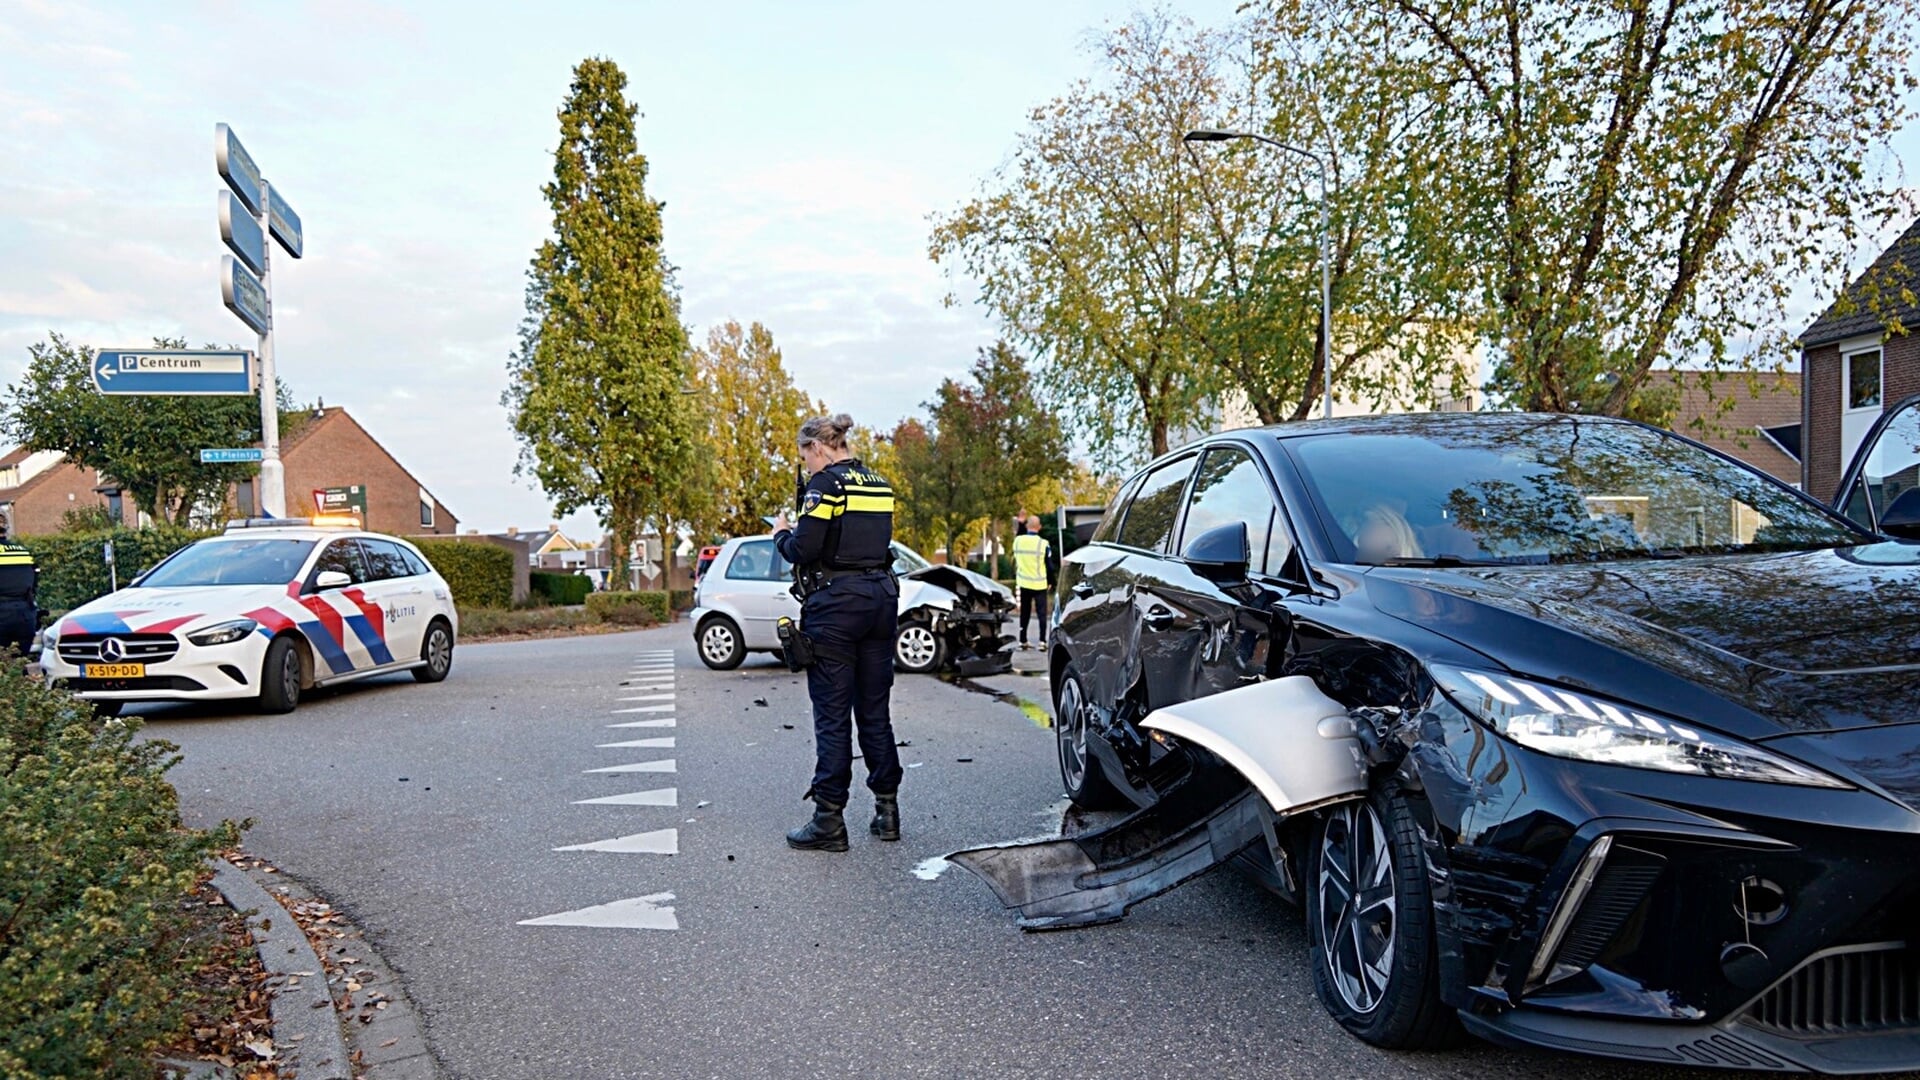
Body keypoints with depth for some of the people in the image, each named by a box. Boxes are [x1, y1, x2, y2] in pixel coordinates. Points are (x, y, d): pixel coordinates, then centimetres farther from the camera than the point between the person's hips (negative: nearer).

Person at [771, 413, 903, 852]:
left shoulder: (826, 483, -10)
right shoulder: (879, 484, 13)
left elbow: (803, 550, -16)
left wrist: (782, 534, 6)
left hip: (836, 602, -7)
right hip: (881, 597, 7)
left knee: (831, 713, -2)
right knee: (875, 709, 13)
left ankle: (829, 820, 2)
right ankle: (887, 809, 18)